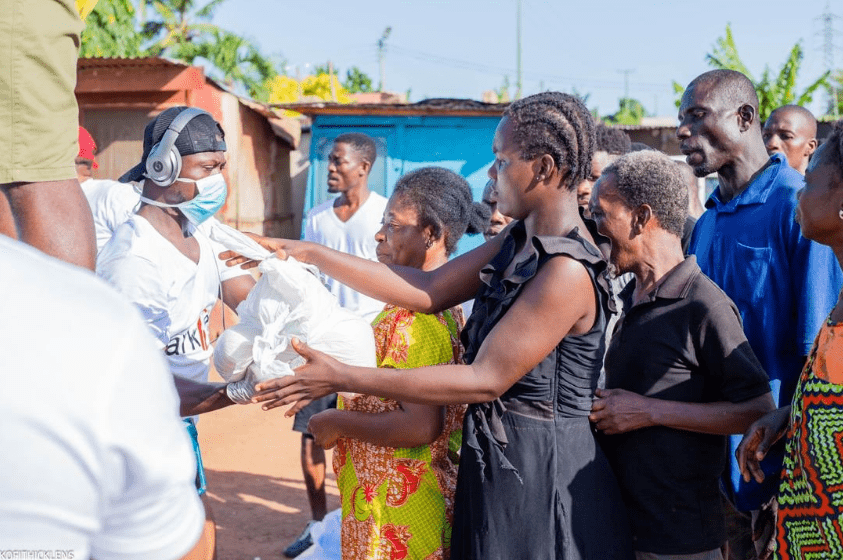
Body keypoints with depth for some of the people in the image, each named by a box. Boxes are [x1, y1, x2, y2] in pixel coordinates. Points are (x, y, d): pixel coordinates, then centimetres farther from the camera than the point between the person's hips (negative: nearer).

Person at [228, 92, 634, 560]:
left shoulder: (568, 271, -23)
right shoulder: (519, 240, 5)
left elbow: (485, 380, -23)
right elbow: (428, 290, 3)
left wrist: (343, 379, -21)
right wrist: (309, 254, -1)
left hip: (539, 473, -8)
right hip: (495, 456, 8)